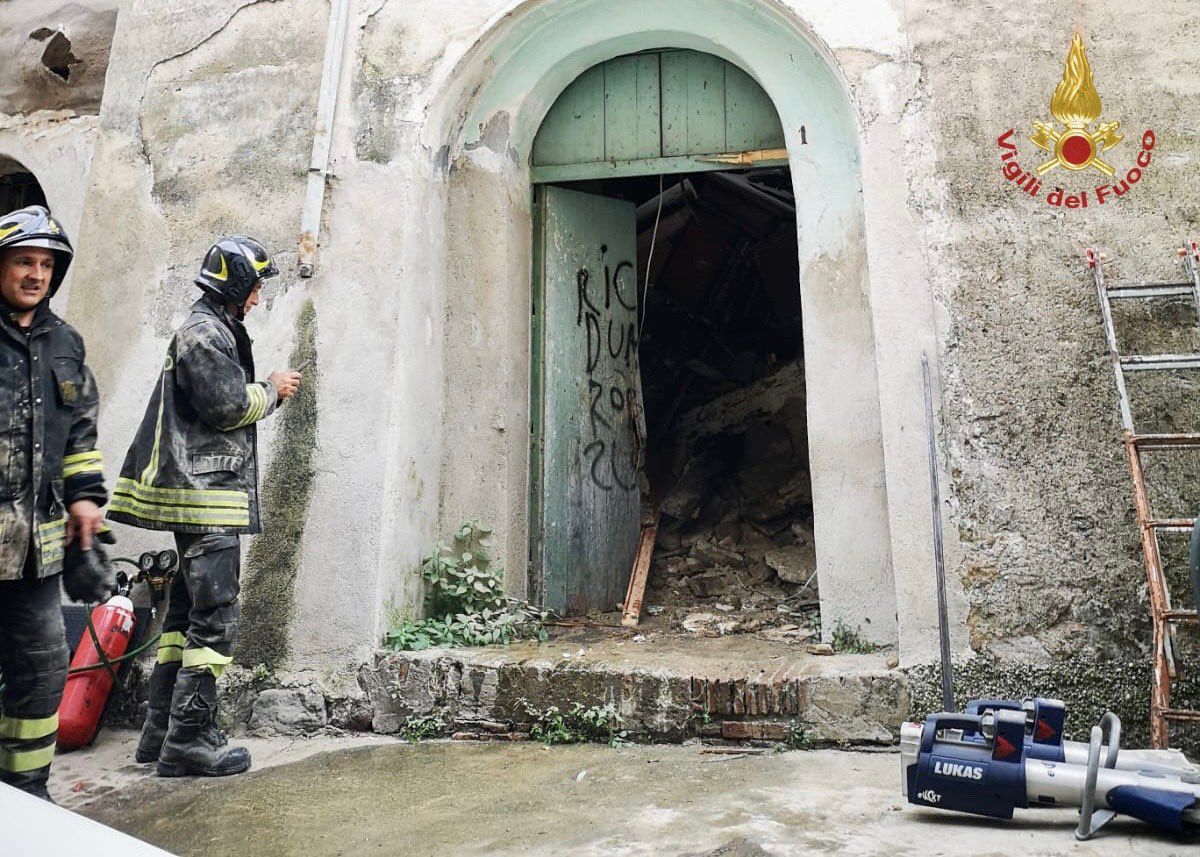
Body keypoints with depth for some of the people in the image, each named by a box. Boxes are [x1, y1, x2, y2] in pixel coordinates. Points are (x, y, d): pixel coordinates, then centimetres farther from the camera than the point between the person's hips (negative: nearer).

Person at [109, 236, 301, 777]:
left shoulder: (214, 331, 22)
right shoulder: (206, 332, -10)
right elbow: (227, 405, -17)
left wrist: (266, 393, 13)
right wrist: (271, 391, -2)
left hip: (202, 492, 11)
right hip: (206, 490, -11)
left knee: (187, 610, 14)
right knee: (214, 615, -8)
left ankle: (162, 730, 22)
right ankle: (188, 741, -3)